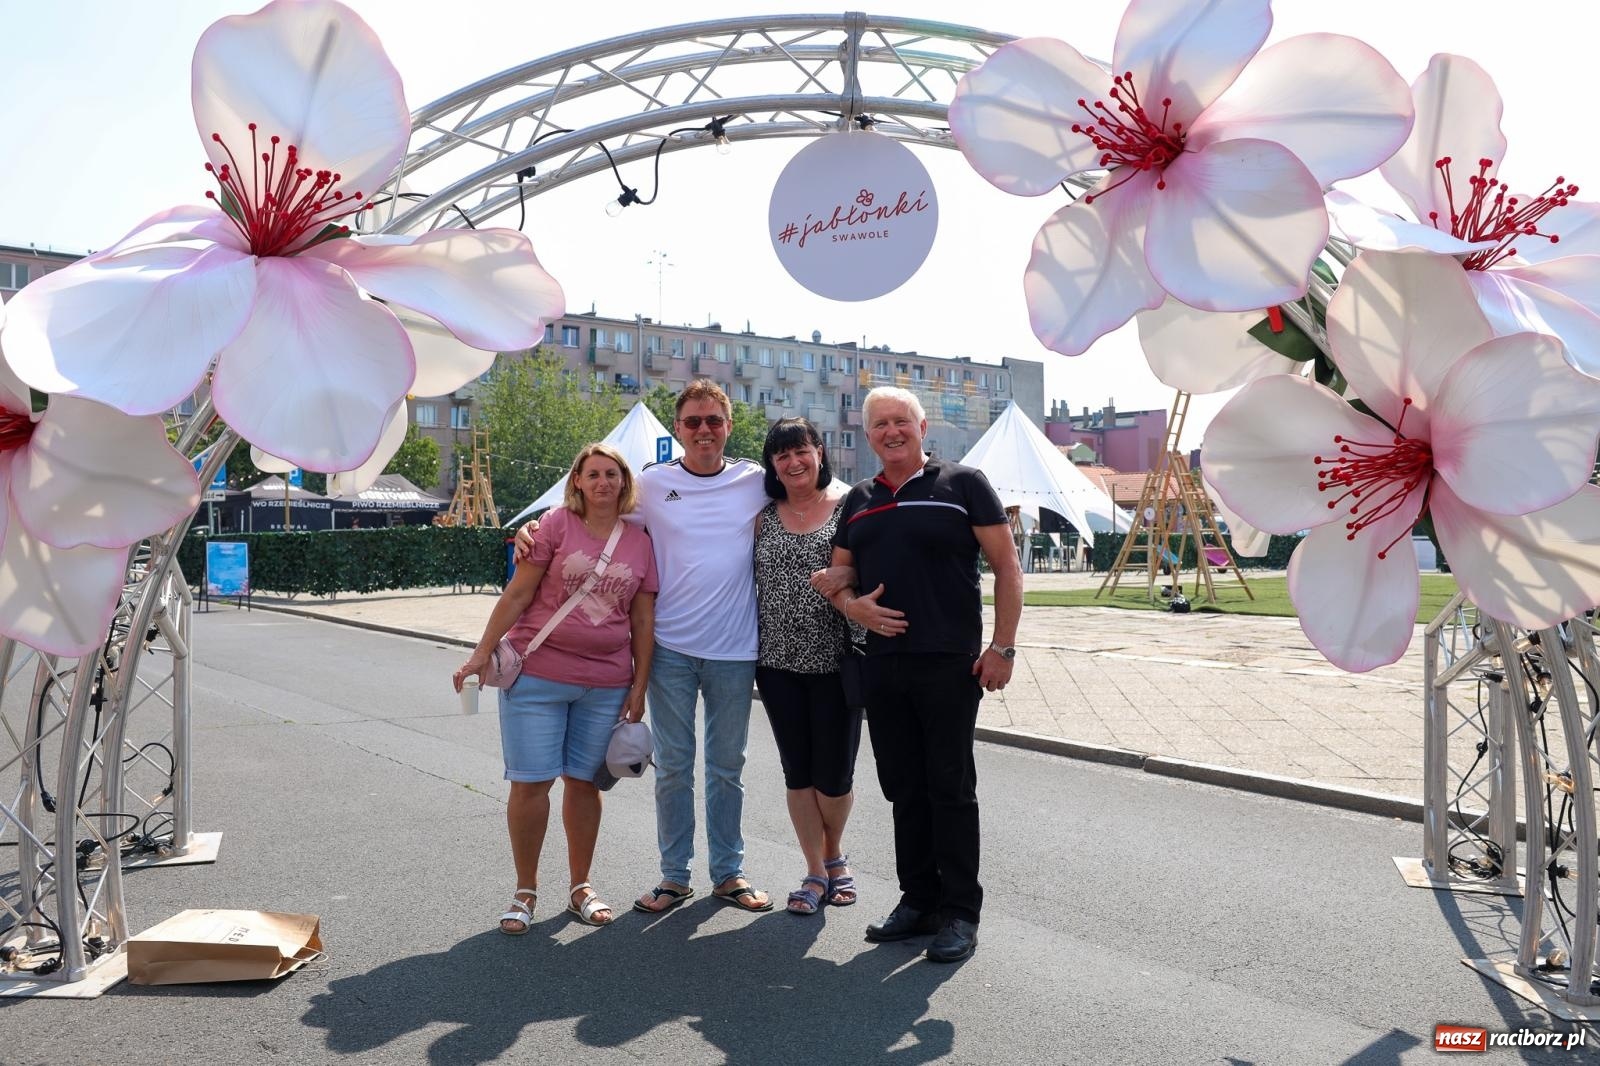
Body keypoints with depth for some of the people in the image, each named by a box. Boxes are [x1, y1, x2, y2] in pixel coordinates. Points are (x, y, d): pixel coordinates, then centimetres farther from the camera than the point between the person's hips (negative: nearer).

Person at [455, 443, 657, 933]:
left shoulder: (641, 542, 5)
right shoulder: (557, 524, -4)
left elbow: (643, 621, 7)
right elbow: (518, 593, -4)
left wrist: (639, 686, 5)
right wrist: (482, 653, -6)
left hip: (605, 685, 2)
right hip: (536, 675, -2)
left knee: (583, 781, 11)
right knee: (530, 782, 2)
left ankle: (581, 886, 26)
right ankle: (525, 891, 18)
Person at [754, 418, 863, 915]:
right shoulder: (764, 516, 8)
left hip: (836, 660, -3)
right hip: (778, 661, 3)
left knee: (834, 774, 4)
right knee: (797, 771, 8)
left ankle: (835, 855, 32)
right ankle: (817, 872, 23)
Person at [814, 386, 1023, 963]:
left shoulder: (961, 483, -1)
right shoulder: (859, 500, 14)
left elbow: (1006, 566, -3)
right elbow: (835, 574, 19)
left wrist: (1002, 647, -10)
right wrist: (851, 604, -4)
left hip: (950, 664, -5)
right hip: (883, 666, 5)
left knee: (950, 788, 2)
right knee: (903, 790, 12)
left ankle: (960, 913, 13)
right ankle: (918, 899, 25)